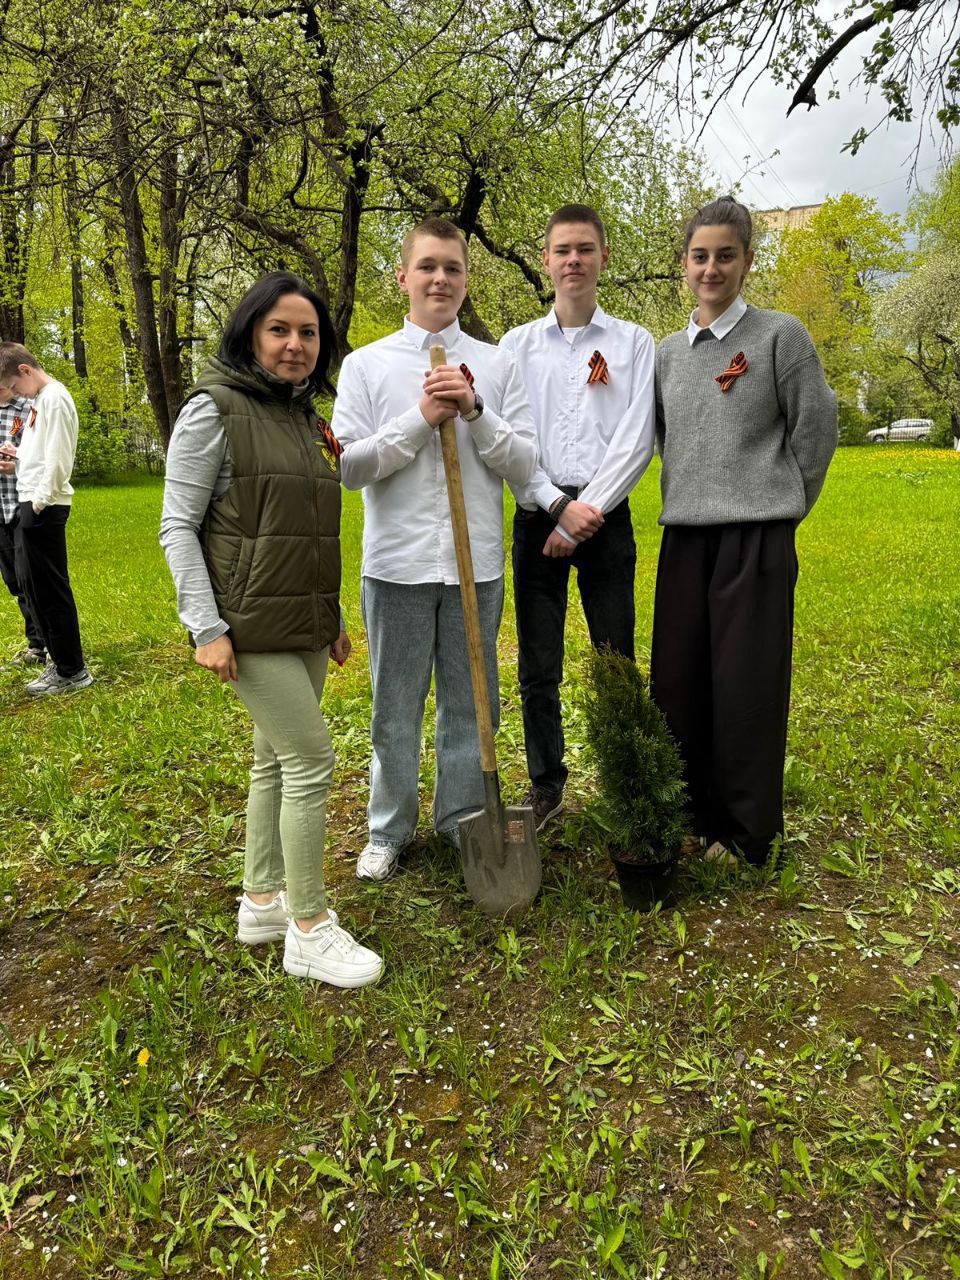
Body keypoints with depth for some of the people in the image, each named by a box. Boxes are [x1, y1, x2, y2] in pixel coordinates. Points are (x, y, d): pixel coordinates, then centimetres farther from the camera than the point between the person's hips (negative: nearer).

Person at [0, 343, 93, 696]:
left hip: (44, 507, -10)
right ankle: (60, 656, 25)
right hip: (31, 504, 10)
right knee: (31, 583, 15)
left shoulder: (55, 398, -12)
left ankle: (72, 671, 4)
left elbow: (58, 457, -19)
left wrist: (41, 501, -17)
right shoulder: (40, 399, 17)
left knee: (50, 588, -5)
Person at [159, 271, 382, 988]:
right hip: (250, 623, -7)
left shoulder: (306, 418, 13)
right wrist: (205, 627, -17)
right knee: (312, 760, -8)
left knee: (276, 759, 14)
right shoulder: (215, 410, -8)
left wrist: (333, 618, 18)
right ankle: (309, 929, 5)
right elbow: (178, 526, -10)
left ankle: (262, 901, 29)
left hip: (305, 624, 8)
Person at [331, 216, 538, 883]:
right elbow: (350, 465, -3)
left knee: (469, 702, 12)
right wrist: (422, 418, -12)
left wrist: (475, 412, -13)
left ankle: (463, 820, 29)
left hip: (478, 563, 1)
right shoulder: (365, 364, 4)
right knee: (395, 708, 9)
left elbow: (524, 464, 1)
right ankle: (388, 829, 26)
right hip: (398, 563, -1)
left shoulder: (497, 364, 6)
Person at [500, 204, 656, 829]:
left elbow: (636, 441, -3)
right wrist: (559, 505, -10)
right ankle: (546, 786, 19)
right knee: (539, 667, 5)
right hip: (537, 515, 1)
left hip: (606, 517, -1)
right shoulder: (517, 344, 9)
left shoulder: (634, 342, 7)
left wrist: (584, 515, -11)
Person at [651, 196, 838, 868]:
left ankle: (749, 831, 13)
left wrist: (778, 507, 4)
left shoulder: (781, 335, 0)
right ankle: (695, 814, 22)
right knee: (678, 680, 5)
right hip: (685, 536, 5)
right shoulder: (668, 352, 14)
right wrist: (696, 494, 13)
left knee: (747, 684, -2)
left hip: (756, 536, -5)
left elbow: (816, 428, 1)